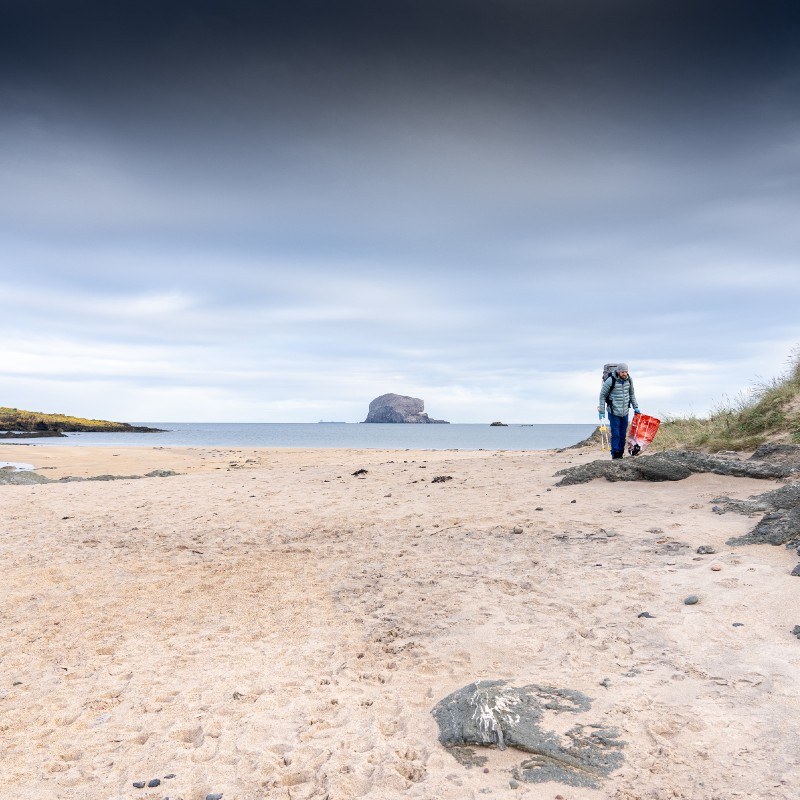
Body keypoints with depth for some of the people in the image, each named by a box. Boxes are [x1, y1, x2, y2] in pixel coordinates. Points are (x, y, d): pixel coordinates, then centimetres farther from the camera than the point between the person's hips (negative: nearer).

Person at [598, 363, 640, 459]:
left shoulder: (629, 380, 2)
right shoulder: (610, 381, -15)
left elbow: (632, 394, 18)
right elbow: (602, 395, -7)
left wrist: (635, 407, 16)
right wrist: (601, 411, -7)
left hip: (625, 412, 5)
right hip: (614, 412, -5)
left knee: (623, 435, 9)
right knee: (615, 434, -7)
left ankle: (620, 454, 17)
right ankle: (615, 454, -2)